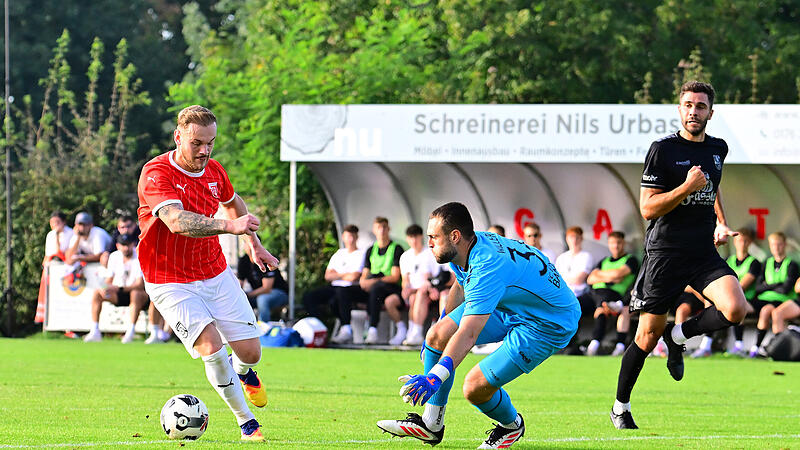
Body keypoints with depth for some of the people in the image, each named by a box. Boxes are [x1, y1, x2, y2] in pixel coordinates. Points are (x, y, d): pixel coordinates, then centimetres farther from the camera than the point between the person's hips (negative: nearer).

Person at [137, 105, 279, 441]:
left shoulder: (213, 171, 0)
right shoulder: (156, 173, -22)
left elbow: (233, 203, 25)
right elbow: (177, 221, -39)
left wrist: (254, 244, 23)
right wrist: (229, 226, -50)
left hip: (216, 274, 5)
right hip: (171, 283, -5)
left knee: (250, 351, 1)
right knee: (211, 347, -21)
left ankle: (243, 373, 40)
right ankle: (246, 422, -3)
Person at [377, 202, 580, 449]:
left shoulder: (487, 268, -36)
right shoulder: (472, 245, -8)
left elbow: (468, 335, -45)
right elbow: (461, 285, 18)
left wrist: (435, 377, -54)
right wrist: (443, 323, 28)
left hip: (549, 324, -10)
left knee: (475, 387, -19)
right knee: (438, 335, -2)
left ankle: (512, 425, 15)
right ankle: (431, 425, 9)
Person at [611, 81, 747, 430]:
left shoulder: (718, 148, 10)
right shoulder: (663, 149, -8)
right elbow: (647, 208, -12)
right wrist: (687, 187, -20)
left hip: (704, 253, 4)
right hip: (665, 253, -4)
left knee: (735, 309, -22)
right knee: (647, 338, 1)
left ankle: (678, 336, 6)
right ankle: (620, 408, 20)